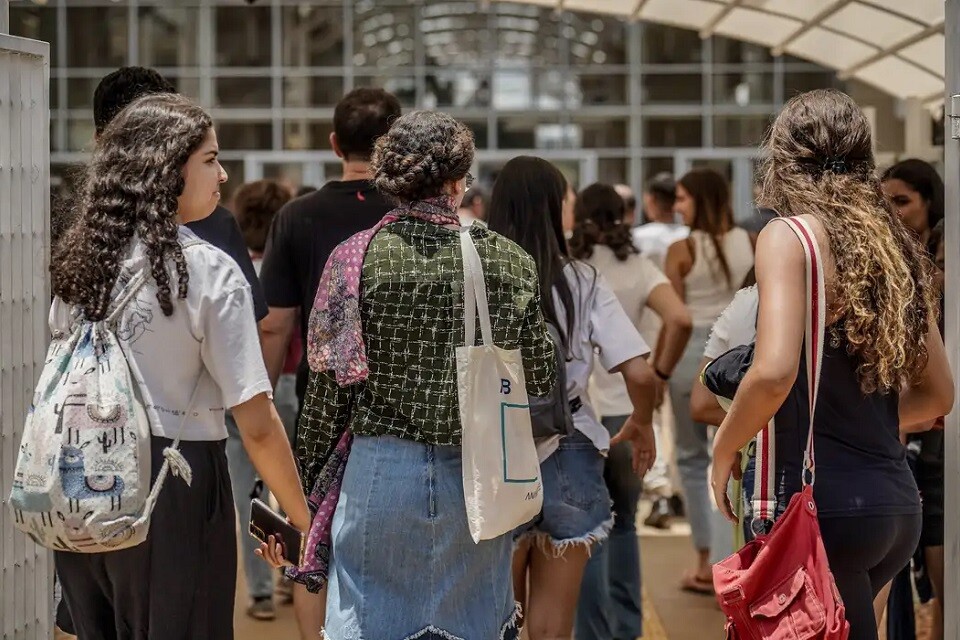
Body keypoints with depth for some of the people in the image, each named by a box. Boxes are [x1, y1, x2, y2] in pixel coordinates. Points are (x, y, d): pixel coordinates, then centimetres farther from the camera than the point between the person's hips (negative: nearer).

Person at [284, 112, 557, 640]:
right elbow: (541, 383, 4)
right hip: (480, 476, 2)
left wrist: (304, 478, 6)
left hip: (382, 472, -2)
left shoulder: (355, 258, -6)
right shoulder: (511, 262, -2)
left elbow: (331, 386, -3)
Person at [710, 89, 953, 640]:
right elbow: (938, 393, 18)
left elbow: (774, 372, -22)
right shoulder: (895, 245, 12)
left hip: (824, 504, -8)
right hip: (898, 505, 8)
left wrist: (723, 452, -6)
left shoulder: (790, 236, -8)